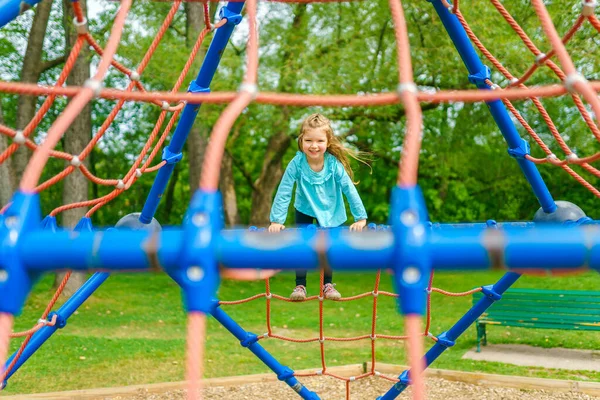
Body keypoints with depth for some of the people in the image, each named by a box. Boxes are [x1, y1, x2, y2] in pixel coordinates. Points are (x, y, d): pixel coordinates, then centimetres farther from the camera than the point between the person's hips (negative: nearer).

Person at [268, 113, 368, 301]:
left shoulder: (334, 164, -28)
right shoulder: (297, 163, -30)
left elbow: (350, 190, -23)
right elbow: (283, 192, -26)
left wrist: (360, 218, -23)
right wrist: (276, 220, -27)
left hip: (329, 212, 0)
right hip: (305, 210, 0)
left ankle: (327, 284, 23)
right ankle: (300, 285, 12)